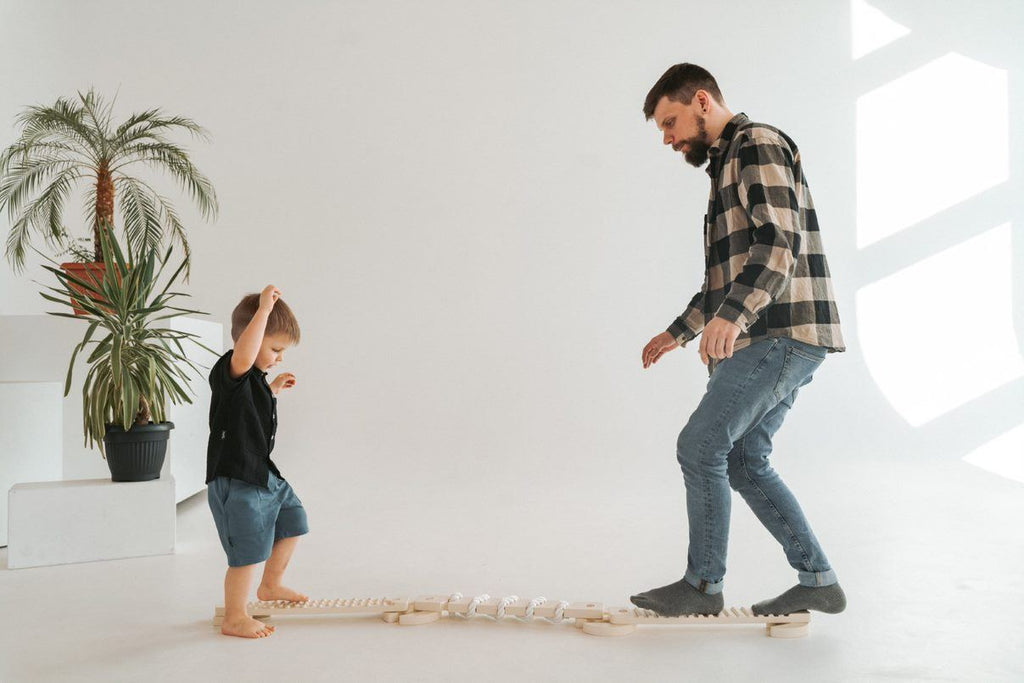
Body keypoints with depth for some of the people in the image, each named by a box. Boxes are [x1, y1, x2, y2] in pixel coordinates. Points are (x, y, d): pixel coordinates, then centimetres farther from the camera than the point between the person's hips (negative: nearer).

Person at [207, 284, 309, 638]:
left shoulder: (254, 377, 10)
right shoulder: (228, 371, -20)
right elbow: (243, 355, -46)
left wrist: (273, 389, 18)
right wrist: (264, 309, -44)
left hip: (264, 475, 10)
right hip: (235, 482, -10)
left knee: (292, 521, 23)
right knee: (247, 553, -1)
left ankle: (270, 585, 41)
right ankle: (234, 619, 17)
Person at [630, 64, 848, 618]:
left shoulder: (758, 144, -6)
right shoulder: (728, 164, 25)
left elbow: (779, 243, -21)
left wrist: (731, 316, -35)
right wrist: (679, 331, 33)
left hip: (780, 334, -10)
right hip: (769, 340, 10)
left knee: (700, 446, -8)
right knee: (743, 461, 10)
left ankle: (703, 585, 5)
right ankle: (817, 581, 16)